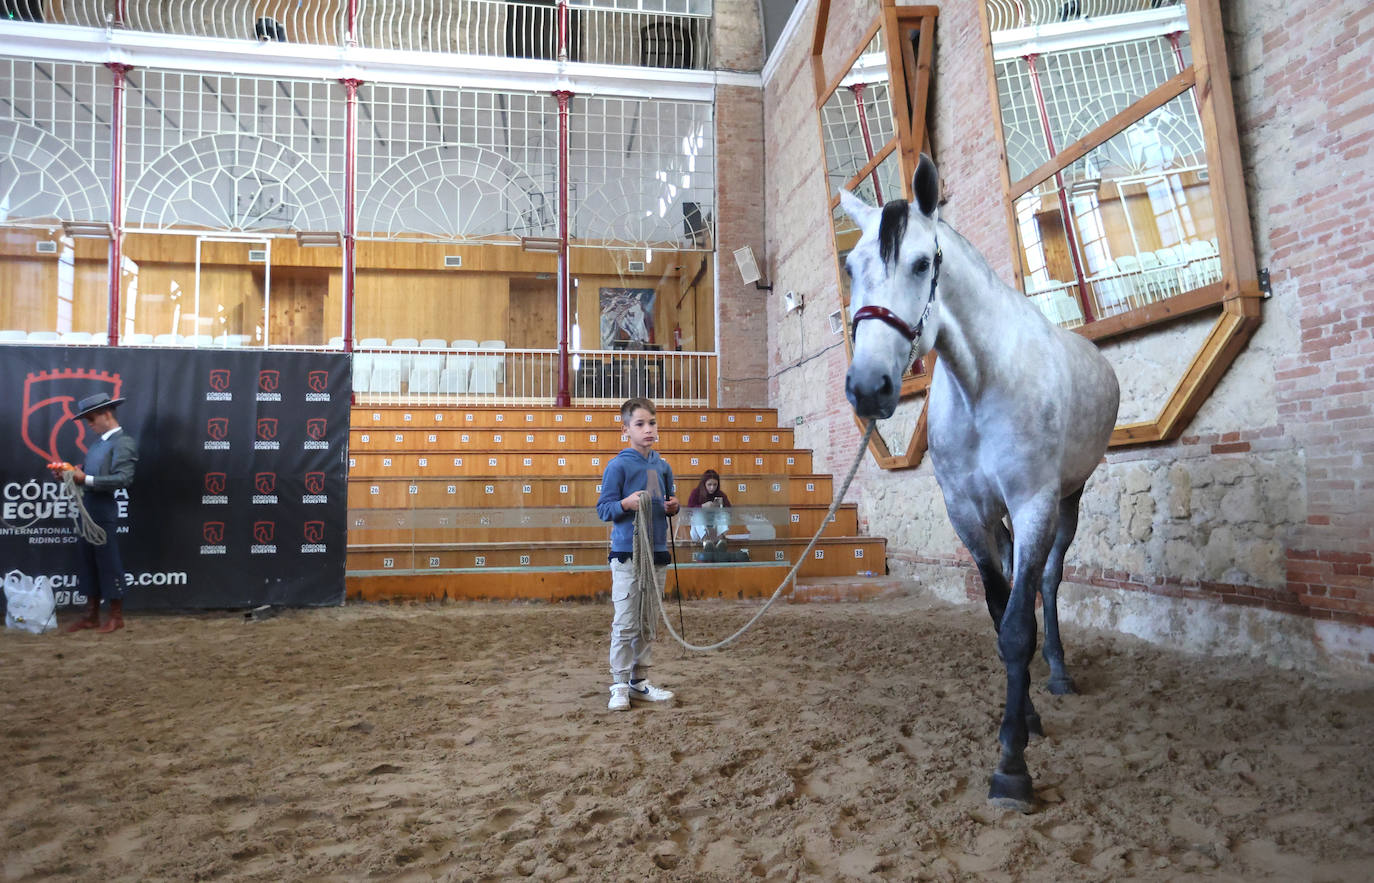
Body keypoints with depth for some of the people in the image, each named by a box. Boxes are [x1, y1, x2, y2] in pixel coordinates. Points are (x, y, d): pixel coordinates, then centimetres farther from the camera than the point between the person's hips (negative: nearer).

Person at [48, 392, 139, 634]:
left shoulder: (124, 442, -10)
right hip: (87, 510, 9)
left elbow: (123, 479, -21)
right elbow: (92, 475, 16)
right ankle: (92, 615, 23)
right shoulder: (99, 442, 17)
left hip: (105, 513, -9)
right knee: (87, 562, 13)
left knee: (108, 563, 0)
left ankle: (116, 616, 11)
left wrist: (85, 479, -22)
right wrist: (72, 472, -2)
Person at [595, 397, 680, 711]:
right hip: (627, 555, -6)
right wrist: (626, 504, -26)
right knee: (625, 624, -3)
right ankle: (619, 685, 8)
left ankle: (640, 681, 22)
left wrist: (673, 507, -2)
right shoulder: (618, 465, -7)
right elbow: (603, 508, -8)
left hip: (658, 553, 6)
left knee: (649, 623, 12)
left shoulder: (663, 466, 10)